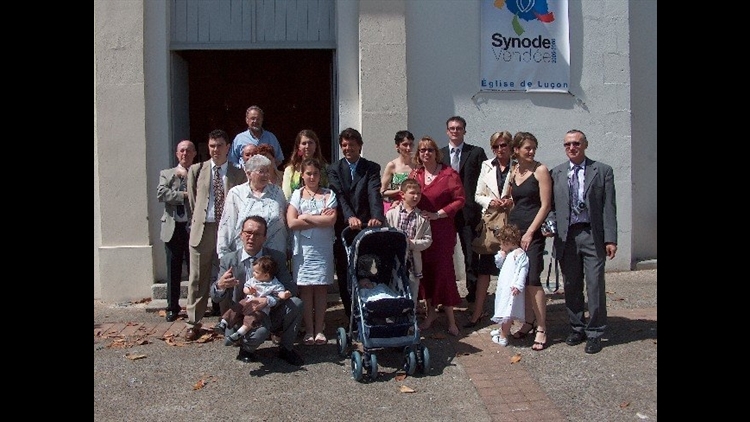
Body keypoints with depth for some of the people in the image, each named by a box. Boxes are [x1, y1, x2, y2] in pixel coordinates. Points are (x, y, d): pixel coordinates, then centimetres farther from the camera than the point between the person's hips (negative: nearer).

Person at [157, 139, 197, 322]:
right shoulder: (166, 174, 11)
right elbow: (161, 193, -6)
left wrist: (186, 175, -12)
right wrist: (184, 195, -13)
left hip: (194, 227, -2)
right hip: (173, 228, 2)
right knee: (173, 270, 8)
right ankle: (172, 307, 19)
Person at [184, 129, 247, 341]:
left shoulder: (238, 174, 4)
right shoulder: (196, 170, 7)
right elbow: (193, 200, 12)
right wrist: (199, 218, 10)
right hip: (202, 229, 1)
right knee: (198, 278, 6)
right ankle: (193, 324, 16)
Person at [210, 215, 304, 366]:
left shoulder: (277, 257, -3)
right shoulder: (228, 260, -5)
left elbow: (290, 287, -10)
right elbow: (216, 297, -6)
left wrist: (269, 300, -29)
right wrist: (220, 285, -31)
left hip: (271, 315, 3)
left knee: (296, 303, -25)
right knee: (260, 331, -36)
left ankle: (286, 349, 0)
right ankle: (246, 349, 2)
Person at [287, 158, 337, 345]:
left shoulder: (328, 194, 7)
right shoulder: (296, 195, 8)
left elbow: (331, 220, -8)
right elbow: (292, 223, -6)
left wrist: (305, 217, -5)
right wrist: (320, 219, -6)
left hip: (323, 248, 0)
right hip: (303, 248, 0)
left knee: (321, 287, 2)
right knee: (305, 288, 1)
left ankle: (319, 329, 10)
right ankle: (309, 330, 9)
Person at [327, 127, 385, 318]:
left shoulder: (372, 168, 5)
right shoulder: (334, 169, 7)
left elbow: (375, 194, -10)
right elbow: (338, 196, -8)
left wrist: (377, 217, -29)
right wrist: (350, 217, -26)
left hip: (366, 227, -1)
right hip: (343, 229, 1)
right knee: (344, 277, 5)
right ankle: (351, 317, 15)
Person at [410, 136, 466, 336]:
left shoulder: (449, 173, -5)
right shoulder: (415, 174, 10)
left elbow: (460, 199, -9)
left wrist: (437, 214, -14)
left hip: (442, 230, -4)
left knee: (443, 269, -4)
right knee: (425, 270, 7)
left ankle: (450, 318, 6)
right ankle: (431, 311, 22)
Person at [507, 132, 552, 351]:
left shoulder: (540, 170, -5)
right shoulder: (513, 172, 12)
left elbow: (545, 205, -9)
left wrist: (530, 232, -13)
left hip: (533, 232, -6)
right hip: (513, 231, 6)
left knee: (533, 279, -10)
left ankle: (541, 330, -3)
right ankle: (529, 322, 20)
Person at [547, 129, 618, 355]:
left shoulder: (602, 171, 2)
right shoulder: (556, 173, 9)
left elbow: (609, 207, -2)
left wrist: (610, 239, -7)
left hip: (593, 235, -3)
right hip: (566, 236, 3)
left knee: (595, 286, -1)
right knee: (571, 287, 10)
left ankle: (594, 333, 11)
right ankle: (577, 328, 24)